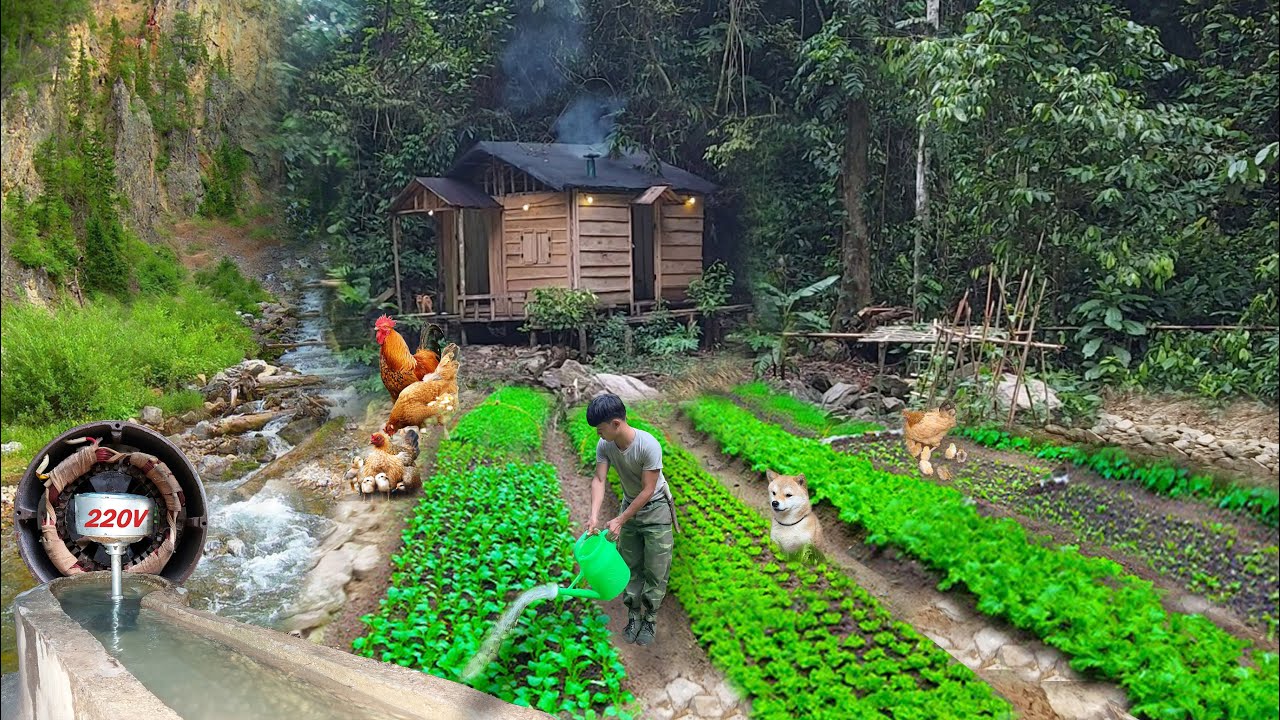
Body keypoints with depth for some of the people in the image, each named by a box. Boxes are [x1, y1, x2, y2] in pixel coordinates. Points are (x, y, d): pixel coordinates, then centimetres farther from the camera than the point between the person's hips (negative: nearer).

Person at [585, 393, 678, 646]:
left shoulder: (648, 445, -33)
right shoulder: (604, 445, -17)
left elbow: (648, 490, -27)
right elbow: (599, 480, -18)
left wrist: (620, 521, -24)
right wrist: (594, 516, -33)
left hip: (655, 509, -5)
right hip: (630, 506, 5)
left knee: (655, 569, 1)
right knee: (631, 566, 11)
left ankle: (650, 620, 16)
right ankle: (634, 616, 25)